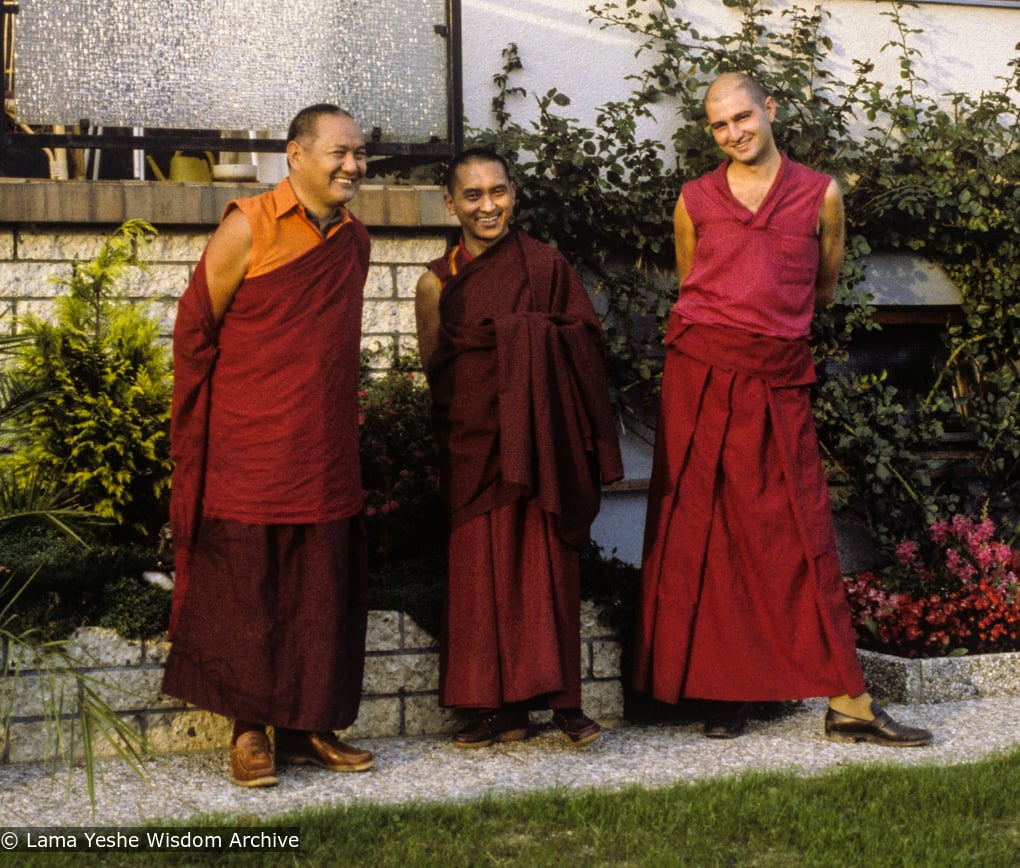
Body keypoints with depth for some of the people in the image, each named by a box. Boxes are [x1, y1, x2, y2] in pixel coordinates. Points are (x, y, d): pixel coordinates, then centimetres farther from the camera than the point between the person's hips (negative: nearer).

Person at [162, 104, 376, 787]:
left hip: (327, 455, 5)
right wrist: (196, 438, -1)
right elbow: (195, 328, -3)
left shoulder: (355, 242, 10)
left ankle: (310, 728, 18)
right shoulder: (248, 227, -8)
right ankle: (251, 730, 13)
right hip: (248, 452, -5)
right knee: (246, 592, 2)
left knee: (324, 595, 7)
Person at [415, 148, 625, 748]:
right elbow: (433, 367, 8)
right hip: (474, 444, 2)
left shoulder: (546, 266, 2)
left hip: (541, 443, -1)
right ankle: (501, 705, 9)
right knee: (484, 565, 2)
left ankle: (562, 697, 3)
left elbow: (585, 344, 1)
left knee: (547, 561, -4)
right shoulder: (438, 281, 6)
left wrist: (527, 340, -14)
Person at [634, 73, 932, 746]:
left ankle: (848, 703, 0)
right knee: (703, 536, 1)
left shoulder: (820, 195, 7)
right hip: (701, 379, 1)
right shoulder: (695, 201, 8)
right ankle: (724, 692, 9)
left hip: (779, 384, 0)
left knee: (803, 539, -2)